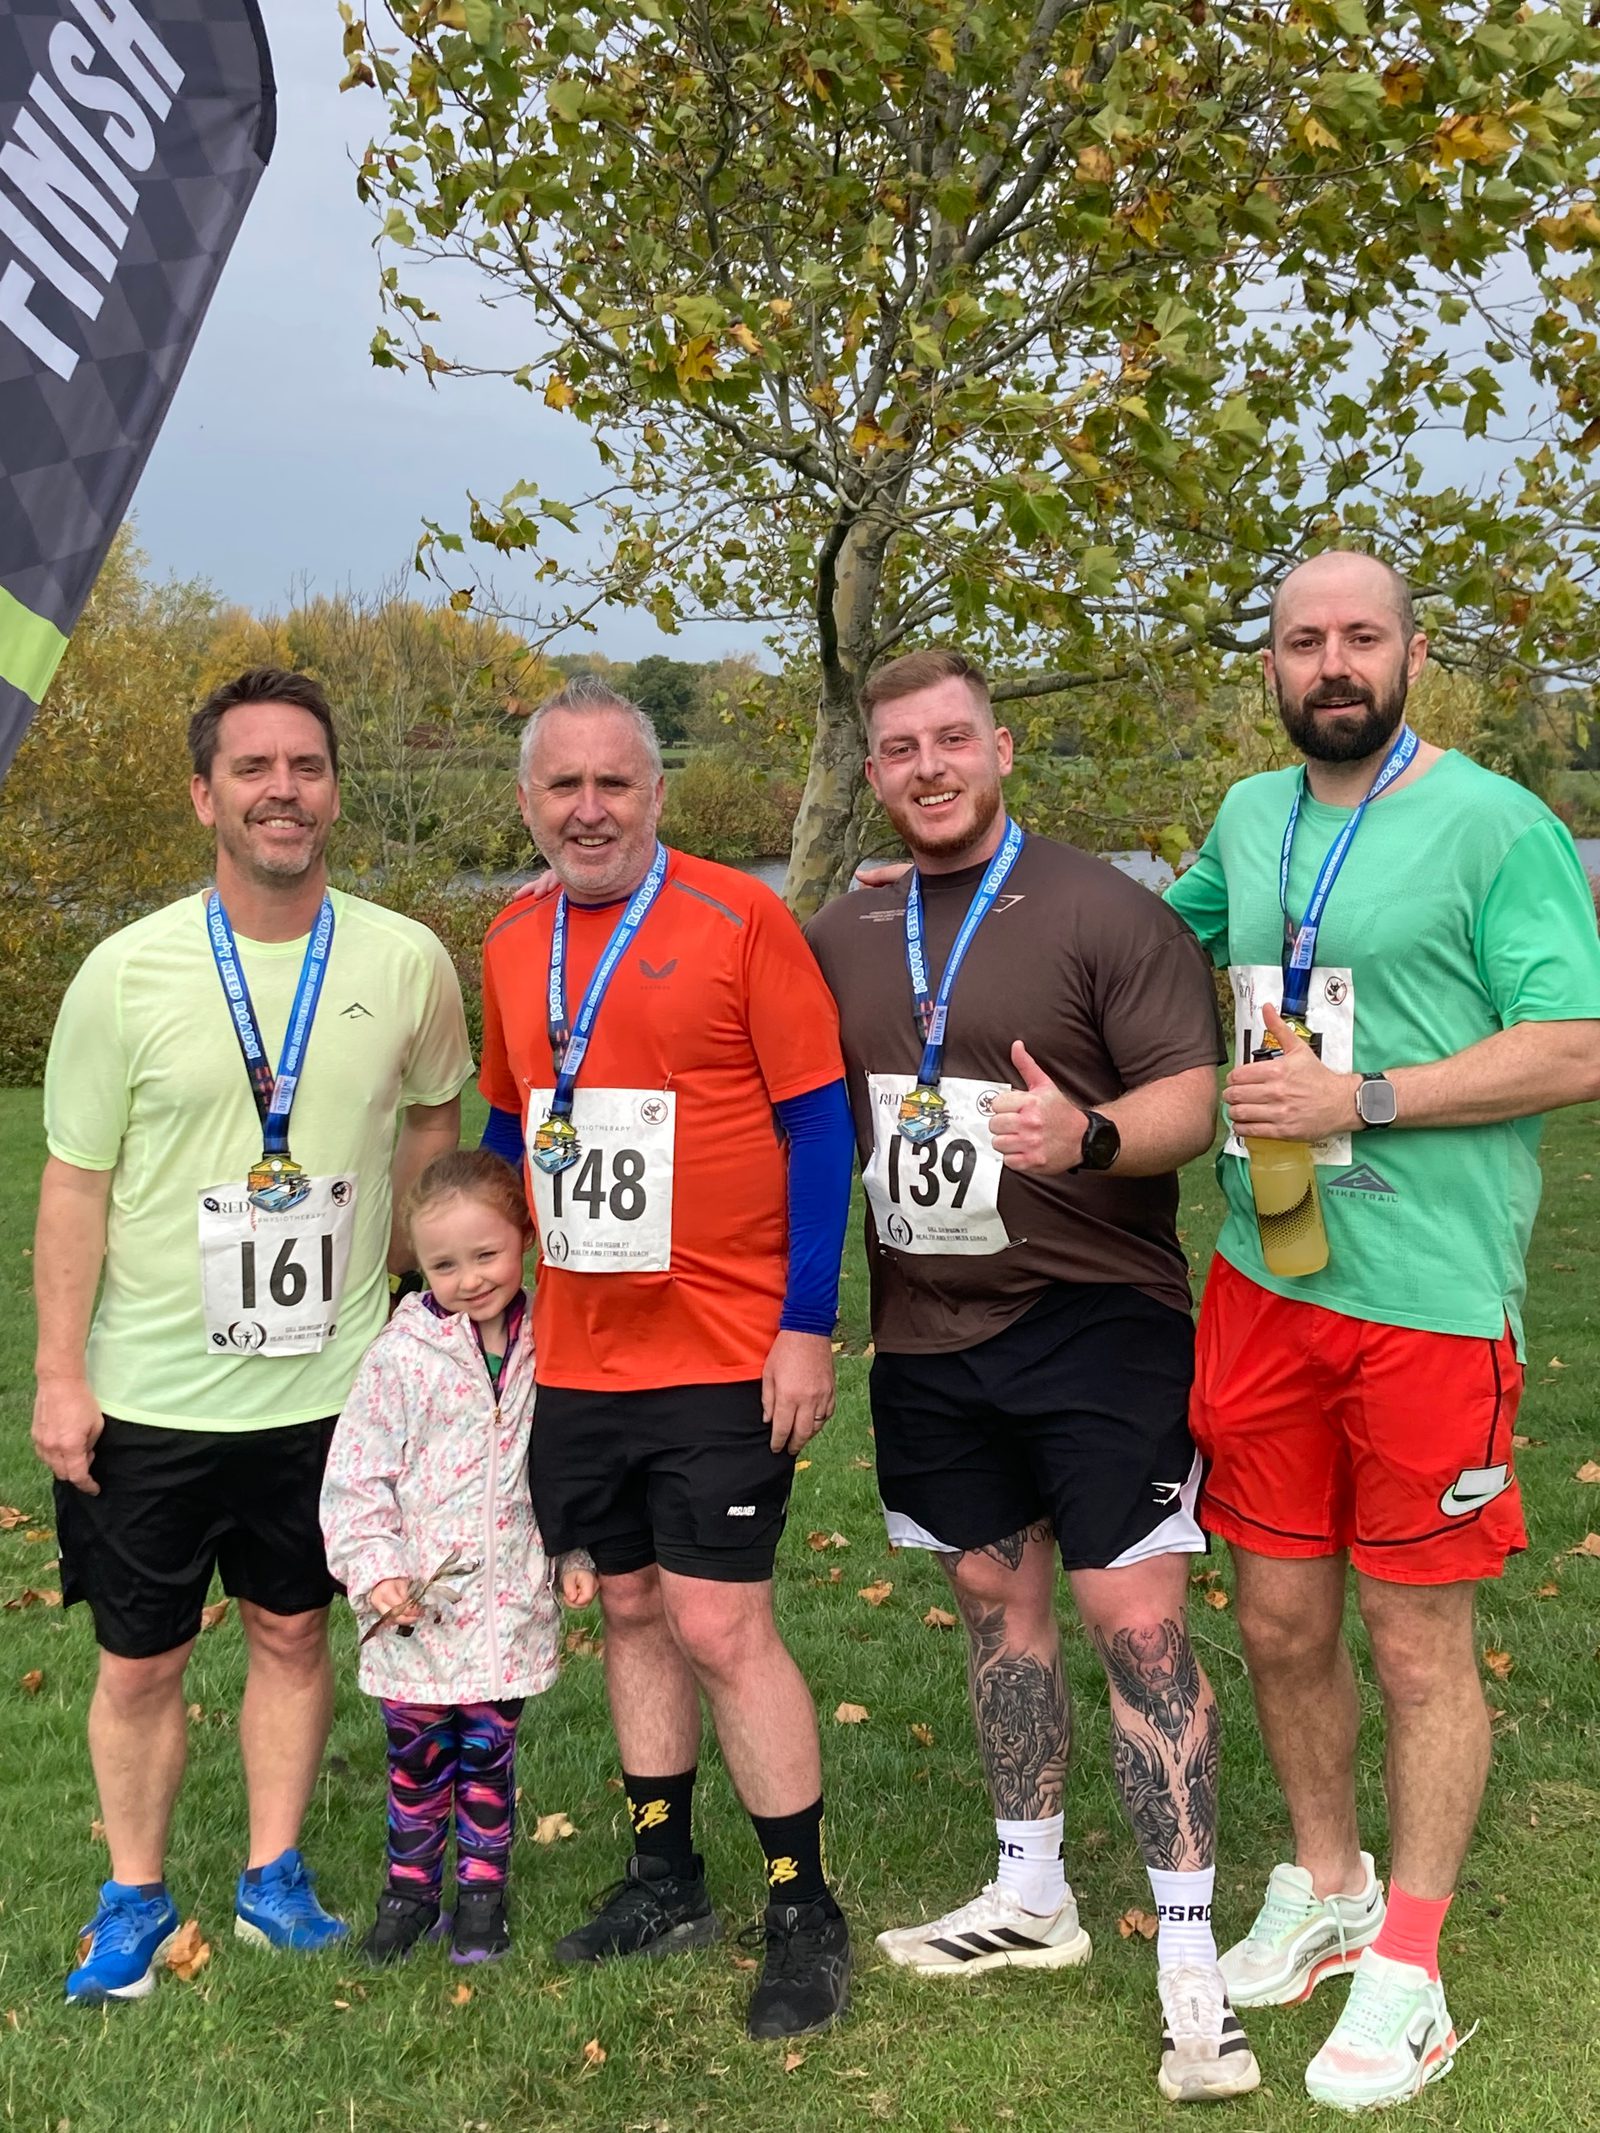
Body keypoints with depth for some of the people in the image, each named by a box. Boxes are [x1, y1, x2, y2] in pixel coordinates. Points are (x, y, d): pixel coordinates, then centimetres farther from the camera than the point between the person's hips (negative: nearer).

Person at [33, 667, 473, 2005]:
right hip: (151, 1394, -1)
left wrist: (422, 1305, 7)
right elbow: (77, 1184, -5)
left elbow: (431, 1124, 10)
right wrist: (61, 1377, -5)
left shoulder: (406, 965, -6)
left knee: (294, 1634, 15)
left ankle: (273, 1876, 34)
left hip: (331, 1386, 1)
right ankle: (136, 1897, 32)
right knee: (140, 1662, 11)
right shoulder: (128, 973, -10)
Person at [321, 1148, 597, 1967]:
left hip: (509, 1600, 1)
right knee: (416, 1754, 12)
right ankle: (410, 1887, 30)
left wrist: (577, 1554, 6)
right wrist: (374, 1569, -14)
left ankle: (482, 1890, 28)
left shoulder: (547, 1349, -1)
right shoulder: (401, 1357, -9)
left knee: (488, 1752, 11)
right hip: (415, 1607, -1)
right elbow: (353, 1477, -7)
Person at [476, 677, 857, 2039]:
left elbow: (818, 1122, -9)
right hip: (580, 1356, 6)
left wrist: (807, 1325, -13)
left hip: (725, 1355, -6)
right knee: (631, 1606, 15)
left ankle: (806, 1913, 13)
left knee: (720, 1625, -4)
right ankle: (666, 1881, 32)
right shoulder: (512, 946, 8)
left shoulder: (738, 918, -9)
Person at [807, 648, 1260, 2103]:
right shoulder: (845, 938, 9)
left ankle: (1190, 1964, 7)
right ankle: (1033, 1900, 34)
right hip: (929, 1332, 6)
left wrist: (1090, 1135, -31)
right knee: (998, 1598, 16)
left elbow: (1193, 1094, -12)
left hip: (1097, 1323, -5)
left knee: (1136, 1620, -6)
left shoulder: (1104, 910, -8)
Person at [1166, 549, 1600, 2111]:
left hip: (1428, 1301, -6)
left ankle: (1405, 1975, 22)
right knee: (1278, 1619, 15)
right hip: (1261, 1281, 6)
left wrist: (1359, 1097, -20)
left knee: (1418, 1647, 5)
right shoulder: (1248, 819, 10)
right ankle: (1324, 1890, 37)